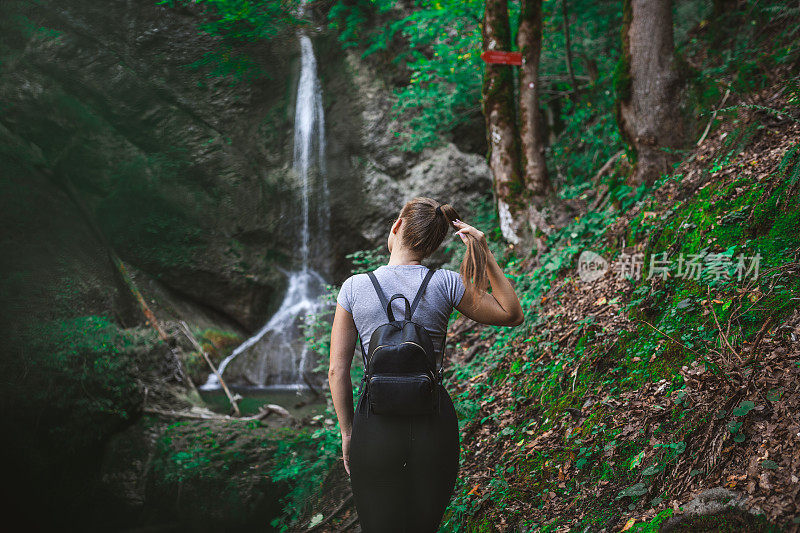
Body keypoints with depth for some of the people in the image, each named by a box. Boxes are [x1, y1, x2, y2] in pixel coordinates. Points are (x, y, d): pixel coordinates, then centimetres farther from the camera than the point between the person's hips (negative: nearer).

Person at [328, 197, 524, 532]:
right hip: (434, 424, 1)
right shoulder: (446, 284, -4)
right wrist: (486, 255, 4)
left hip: (375, 425, -1)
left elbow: (337, 372, -1)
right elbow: (512, 315, 9)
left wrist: (347, 433, 10)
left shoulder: (354, 287, -2)